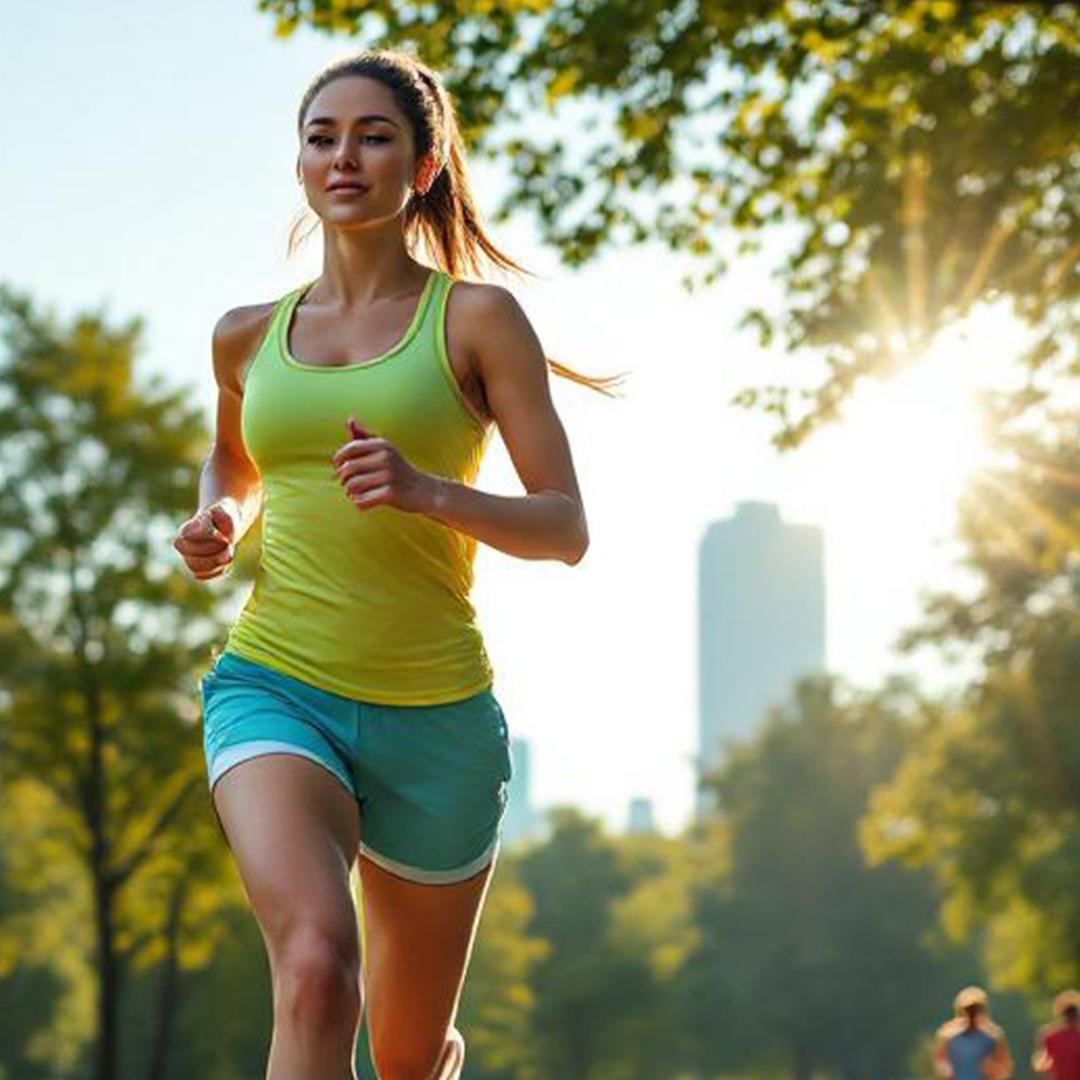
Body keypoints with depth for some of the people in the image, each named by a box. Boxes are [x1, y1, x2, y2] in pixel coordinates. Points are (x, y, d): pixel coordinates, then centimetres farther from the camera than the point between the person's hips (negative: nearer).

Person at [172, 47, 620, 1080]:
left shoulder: (476, 318, -1)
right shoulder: (248, 335, 9)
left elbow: (566, 529, -4)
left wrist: (427, 491, -22)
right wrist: (216, 523, 7)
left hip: (434, 712, -1)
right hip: (275, 688, 1)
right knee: (315, 964, -30)